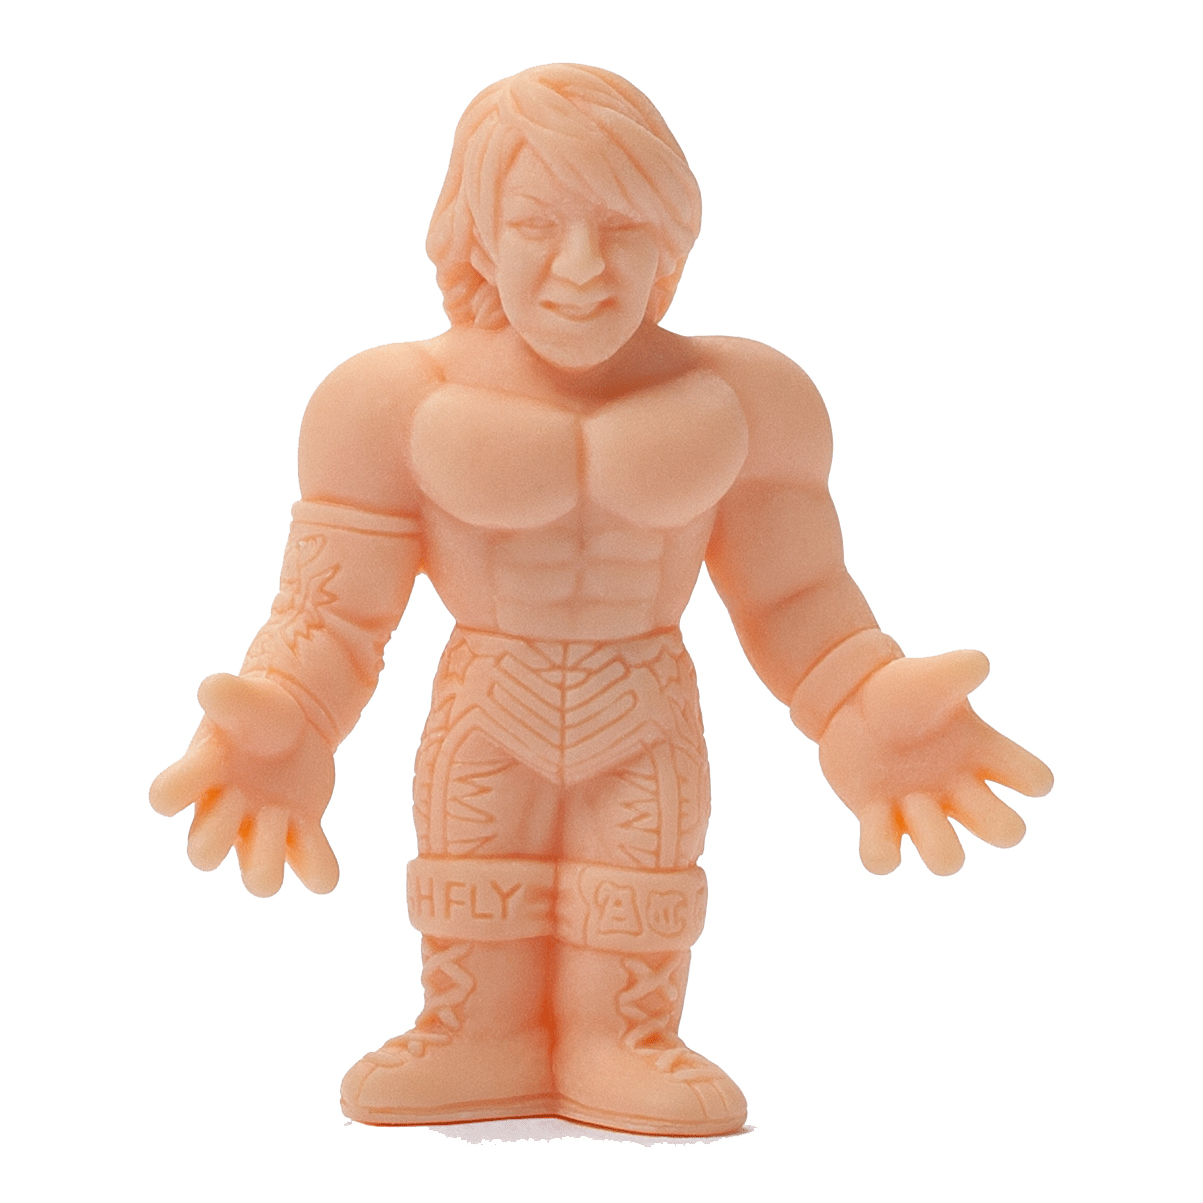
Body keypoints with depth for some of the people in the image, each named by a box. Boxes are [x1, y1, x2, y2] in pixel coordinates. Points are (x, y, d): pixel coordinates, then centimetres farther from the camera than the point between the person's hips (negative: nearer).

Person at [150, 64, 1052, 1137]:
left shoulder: (735, 398, -7)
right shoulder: (401, 402, -12)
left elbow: (796, 598, -1)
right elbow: (333, 613, -10)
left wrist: (863, 715, -15)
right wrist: (282, 729, -27)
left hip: (648, 723, 1)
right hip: (483, 721, 0)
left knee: (624, 1003, 7)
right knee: (474, 993, 9)